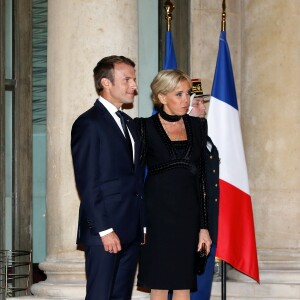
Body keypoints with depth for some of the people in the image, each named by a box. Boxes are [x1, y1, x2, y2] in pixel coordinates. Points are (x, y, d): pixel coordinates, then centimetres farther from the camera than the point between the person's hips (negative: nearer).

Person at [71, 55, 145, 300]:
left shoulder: (130, 124, 19)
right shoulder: (88, 124, -7)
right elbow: (87, 185, -12)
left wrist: (143, 225, 12)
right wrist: (104, 230, -16)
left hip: (131, 232, 8)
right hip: (105, 232, -8)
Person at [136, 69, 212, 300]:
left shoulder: (198, 126, 8)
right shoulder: (146, 127, -2)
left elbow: (202, 177, 8)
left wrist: (204, 226, 5)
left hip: (188, 214, 3)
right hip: (157, 214, -3)